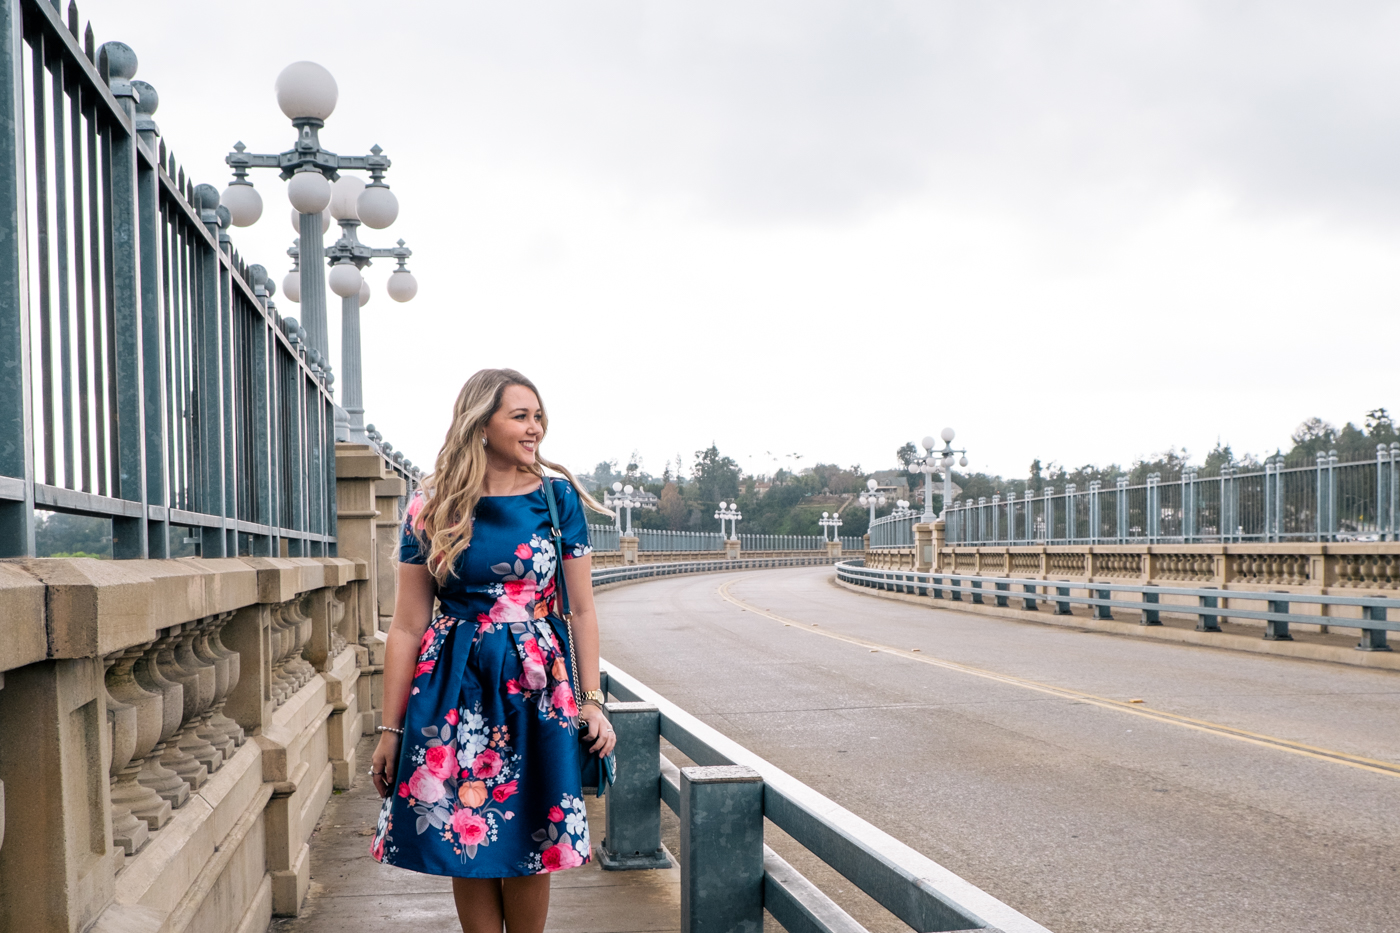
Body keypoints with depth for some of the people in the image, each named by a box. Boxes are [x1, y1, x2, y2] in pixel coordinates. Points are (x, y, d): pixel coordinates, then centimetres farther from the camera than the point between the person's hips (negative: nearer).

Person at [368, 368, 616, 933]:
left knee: (527, 843, 7)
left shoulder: (558, 497, 1)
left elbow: (582, 611, 4)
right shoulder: (433, 508, -1)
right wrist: (390, 730, 0)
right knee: (464, 840, 6)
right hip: (454, 689, 0)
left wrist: (591, 702, -1)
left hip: (536, 687, 0)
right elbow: (407, 626, 0)